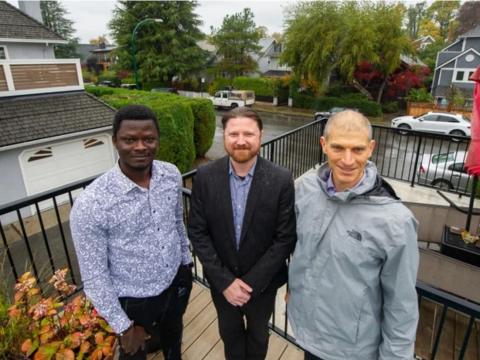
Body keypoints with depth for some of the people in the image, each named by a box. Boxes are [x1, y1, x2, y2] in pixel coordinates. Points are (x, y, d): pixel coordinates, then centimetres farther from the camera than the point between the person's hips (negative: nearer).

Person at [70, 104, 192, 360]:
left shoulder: (172, 174, -14)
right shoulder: (90, 204, -29)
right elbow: (94, 276, -19)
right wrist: (123, 327, -11)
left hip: (175, 282, 5)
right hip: (134, 301, -4)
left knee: (174, 335, 33)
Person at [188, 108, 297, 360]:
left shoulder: (281, 180, -20)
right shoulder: (205, 177, -15)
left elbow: (285, 238, -15)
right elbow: (197, 232, -10)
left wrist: (251, 282, -17)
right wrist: (224, 281, -14)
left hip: (262, 282, -1)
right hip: (220, 280, 1)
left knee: (258, 334, 26)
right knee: (229, 332, 27)